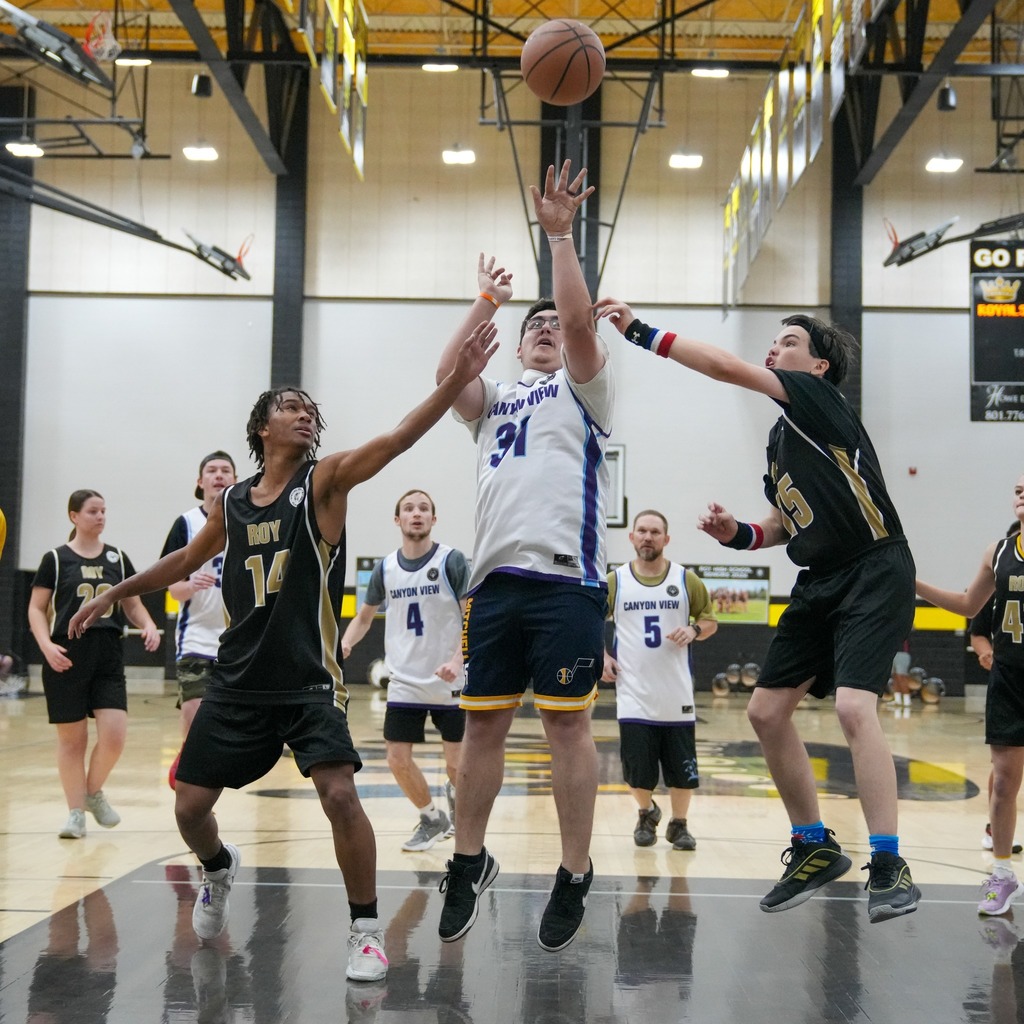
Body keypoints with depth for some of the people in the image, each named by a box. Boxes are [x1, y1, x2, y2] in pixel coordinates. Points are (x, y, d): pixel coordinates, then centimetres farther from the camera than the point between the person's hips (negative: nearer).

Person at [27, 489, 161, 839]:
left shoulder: (118, 558, 11)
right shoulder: (56, 559, 2)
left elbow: (132, 604, 17)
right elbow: (36, 608, 2)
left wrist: (148, 626, -4)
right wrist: (46, 644, -15)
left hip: (109, 658, 2)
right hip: (67, 659, -2)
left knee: (114, 734, -9)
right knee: (72, 738, 3)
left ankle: (94, 793, 17)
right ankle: (76, 812, 15)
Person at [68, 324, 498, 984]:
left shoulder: (325, 480, -4)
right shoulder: (232, 502, 8)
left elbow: (399, 438, -20)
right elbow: (187, 560, 26)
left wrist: (458, 380, -33)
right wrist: (114, 594, 32)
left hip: (310, 681, -4)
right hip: (238, 681, 4)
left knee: (340, 794, -20)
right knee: (190, 806, 7)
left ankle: (366, 930, -3)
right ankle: (220, 869, 42)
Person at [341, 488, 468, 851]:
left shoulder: (451, 561, -8)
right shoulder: (385, 568, 4)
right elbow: (365, 616, 17)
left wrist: (458, 660, -26)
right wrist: (346, 643, -4)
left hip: (449, 684, -3)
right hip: (404, 683, 3)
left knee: (457, 766, 1)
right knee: (398, 760, -2)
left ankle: (454, 792, 37)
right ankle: (432, 820, 23)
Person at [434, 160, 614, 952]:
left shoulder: (582, 390, 12)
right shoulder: (494, 402, 24)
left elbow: (581, 324, -7)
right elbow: (447, 376, 4)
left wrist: (560, 235, -9)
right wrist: (487, 302, 2)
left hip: (565, 578, -4)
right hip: (496, 579, 4)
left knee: (567, 723, -3)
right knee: (483, 724, 7)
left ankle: (576, 876, 6)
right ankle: (470, 860, 21)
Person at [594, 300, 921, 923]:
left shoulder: (821, 398, -9)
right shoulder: (781, 438, 16)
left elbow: (727, 368, -20)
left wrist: (641, 331, -18)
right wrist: (737, 534, 3)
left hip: (875, 574, -9)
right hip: (820, 584, 9)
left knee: (854, 707, -24)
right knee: (767, 711, 5)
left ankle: (890, 866, -16)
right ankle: (815, 848, 19)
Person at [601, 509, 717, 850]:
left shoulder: (687, 580, 2)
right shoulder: (614, 582, 1)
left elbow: (710, 621, 10)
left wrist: (694, 631, -12)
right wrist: (601, 656, -2)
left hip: (677, 697, 0)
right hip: (633, 697, 0)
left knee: (682, 769, 4)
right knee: (638, 771, 2)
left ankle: (678, 825, 25)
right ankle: (646, 815, 30)